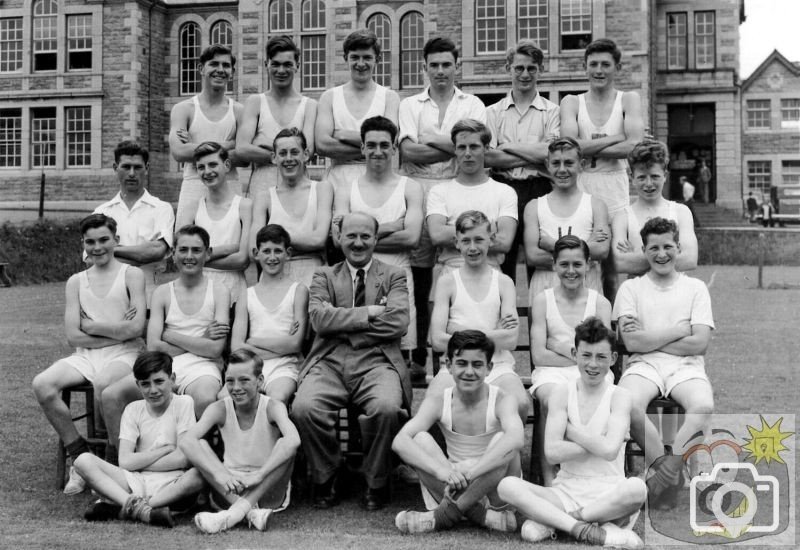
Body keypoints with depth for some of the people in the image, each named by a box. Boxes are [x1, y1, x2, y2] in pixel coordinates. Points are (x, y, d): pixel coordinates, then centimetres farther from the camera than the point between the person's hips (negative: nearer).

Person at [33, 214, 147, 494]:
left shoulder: (131, 275, 3)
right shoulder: (76, 282, 14)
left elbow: (135, 327, -10)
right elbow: (73, 336, 4)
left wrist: (91, 326, -3)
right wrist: (116, 331, -5)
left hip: (123, 355, -4)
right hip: (86, 356, 4)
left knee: (103, 383, -37)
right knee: (42, 384, -22)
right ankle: (80, 456, -8)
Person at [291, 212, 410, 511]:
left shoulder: (393, 276, 16)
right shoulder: (324, 276, 19)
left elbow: (398, 322, -3)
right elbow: (319, 319, -1)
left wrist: (344, 323, -4)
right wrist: (370, 312, -6)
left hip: (376, 362, -1)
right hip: (329, 362, 1)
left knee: (387, 407, -33)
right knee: (304, 407, -29)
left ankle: (377, 484, -8)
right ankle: (324, 479, -3)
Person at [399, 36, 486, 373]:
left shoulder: (472, 104, 14)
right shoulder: (410, 105, 14)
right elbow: (408, 151, -2)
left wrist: (430, 139, -6)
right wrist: (454, 147, -6)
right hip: (418, 192, 1)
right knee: (418, 279, 2)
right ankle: (418, 357, 9)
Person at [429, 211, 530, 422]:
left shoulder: (504, 282, 8)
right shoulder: (447, 282, 7)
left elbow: (511, 340, -4)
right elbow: (437, 341, -4)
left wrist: (460, 334, -7)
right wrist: (495, 333, -5)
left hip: (498, 367, 1)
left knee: (520, 403, -29)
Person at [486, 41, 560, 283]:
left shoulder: (552, 111, 9)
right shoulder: (493, 112, 12)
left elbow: (552, 153, -7)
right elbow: (487, 157, -3)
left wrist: (508, 147, -3)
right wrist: (535, 156, -6)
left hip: (539, 190, -1)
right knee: (502, 263, 2)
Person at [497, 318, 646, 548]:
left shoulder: (619, 396, 0)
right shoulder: (562, 393, 5)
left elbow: (610, 450, -18)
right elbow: (552, 452, -7)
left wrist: (570, 428, -6)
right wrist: (599, 443, -11)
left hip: (607, 494, -1)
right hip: (566, 491, 1)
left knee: (637, 488, -37)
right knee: (507, 486, -24)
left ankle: (550, 521, -21)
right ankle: (584, 530, -31)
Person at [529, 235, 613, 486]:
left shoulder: (600, 303, 12)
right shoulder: (542, 300, 9)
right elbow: (539, 356, 0)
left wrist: (561, 347, -3)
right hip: (551, 373, -1)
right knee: (551, 400, -35)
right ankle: (548, 477, -27)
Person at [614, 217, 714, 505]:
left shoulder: (695, 287, 12)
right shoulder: (630, 288, 10)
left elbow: (699, 343, -1)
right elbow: (632, 343, -4)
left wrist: (648, 337, -3)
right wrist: (679, 330, -1)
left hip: (686, 366, 0)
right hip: (643, 365, 0)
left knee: (704, 406, -34)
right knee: (628, 405, -34)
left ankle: (666, 472, -18)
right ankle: (670, 470, -15)